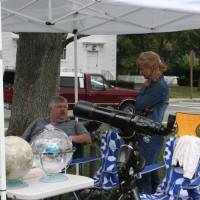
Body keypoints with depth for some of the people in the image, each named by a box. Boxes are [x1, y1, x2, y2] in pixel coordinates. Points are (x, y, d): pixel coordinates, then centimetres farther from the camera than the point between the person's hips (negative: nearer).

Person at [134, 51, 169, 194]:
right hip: (147, 132, 10)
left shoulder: (160, 86, -17)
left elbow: (139, 106, -17)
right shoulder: (153, 84, 13)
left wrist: (145, 87, -5)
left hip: (151, 134, -10)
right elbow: (141, 106, 19)